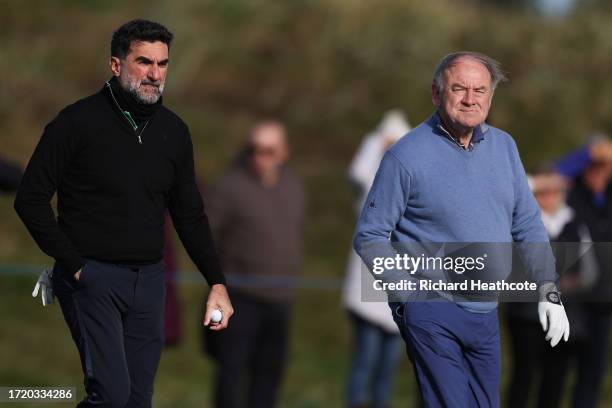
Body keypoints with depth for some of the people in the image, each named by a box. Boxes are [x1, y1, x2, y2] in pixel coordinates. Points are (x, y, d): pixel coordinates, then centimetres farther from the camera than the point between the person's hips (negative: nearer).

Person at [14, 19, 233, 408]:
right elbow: (31, 199, -6)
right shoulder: (78, 122, -7)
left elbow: (190, 214, 16)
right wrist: (74, 265, -10)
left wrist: (217, 283, 8)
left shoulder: (174, 131, 9)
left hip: (149, 278, 6)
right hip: (92, 275, -6)